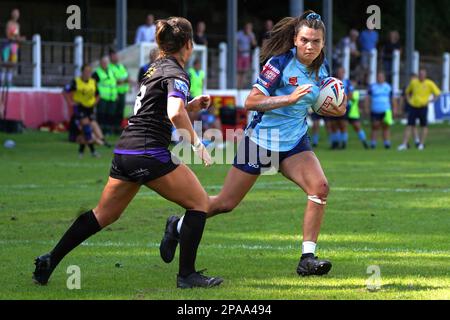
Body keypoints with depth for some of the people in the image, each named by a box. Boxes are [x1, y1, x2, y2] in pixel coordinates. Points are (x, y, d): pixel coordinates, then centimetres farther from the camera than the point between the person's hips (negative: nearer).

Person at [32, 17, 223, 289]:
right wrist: (197, 144, -16)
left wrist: (191, 105, 24)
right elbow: (175, 115, -26)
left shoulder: (157, 67, 19)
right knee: (200, 202, 3)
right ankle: (187, 274, 0)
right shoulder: (176, 74, -9)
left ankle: (49, 262, 18)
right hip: (151, 154, -9)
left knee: (103, 215, 18)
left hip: (124, 152, 9)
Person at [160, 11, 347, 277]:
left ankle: (307, 259, -16)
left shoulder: (321, 68, 0)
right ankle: (178, 227, 31)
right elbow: (251, 102, -23)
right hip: (261, 140, -5)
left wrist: (335, 109, -4)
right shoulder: (280, 62, -20)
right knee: (225, 203, 4)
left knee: (320, 187, -20)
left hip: (294, 143, 5)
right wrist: (289, 98, -32)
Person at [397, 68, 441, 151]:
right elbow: (408, 92, 21)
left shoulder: (429, 83, -3)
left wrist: (430, 101, -9)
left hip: (423, 107, -2)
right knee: (409, 126, -2)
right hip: (413, 107, 2)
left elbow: (437, 93, -1)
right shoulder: (413, 82, 5)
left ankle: (421, 144, 11)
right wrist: (408, 100, 6)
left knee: (424, 126, 2)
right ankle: (404, 144, -4)